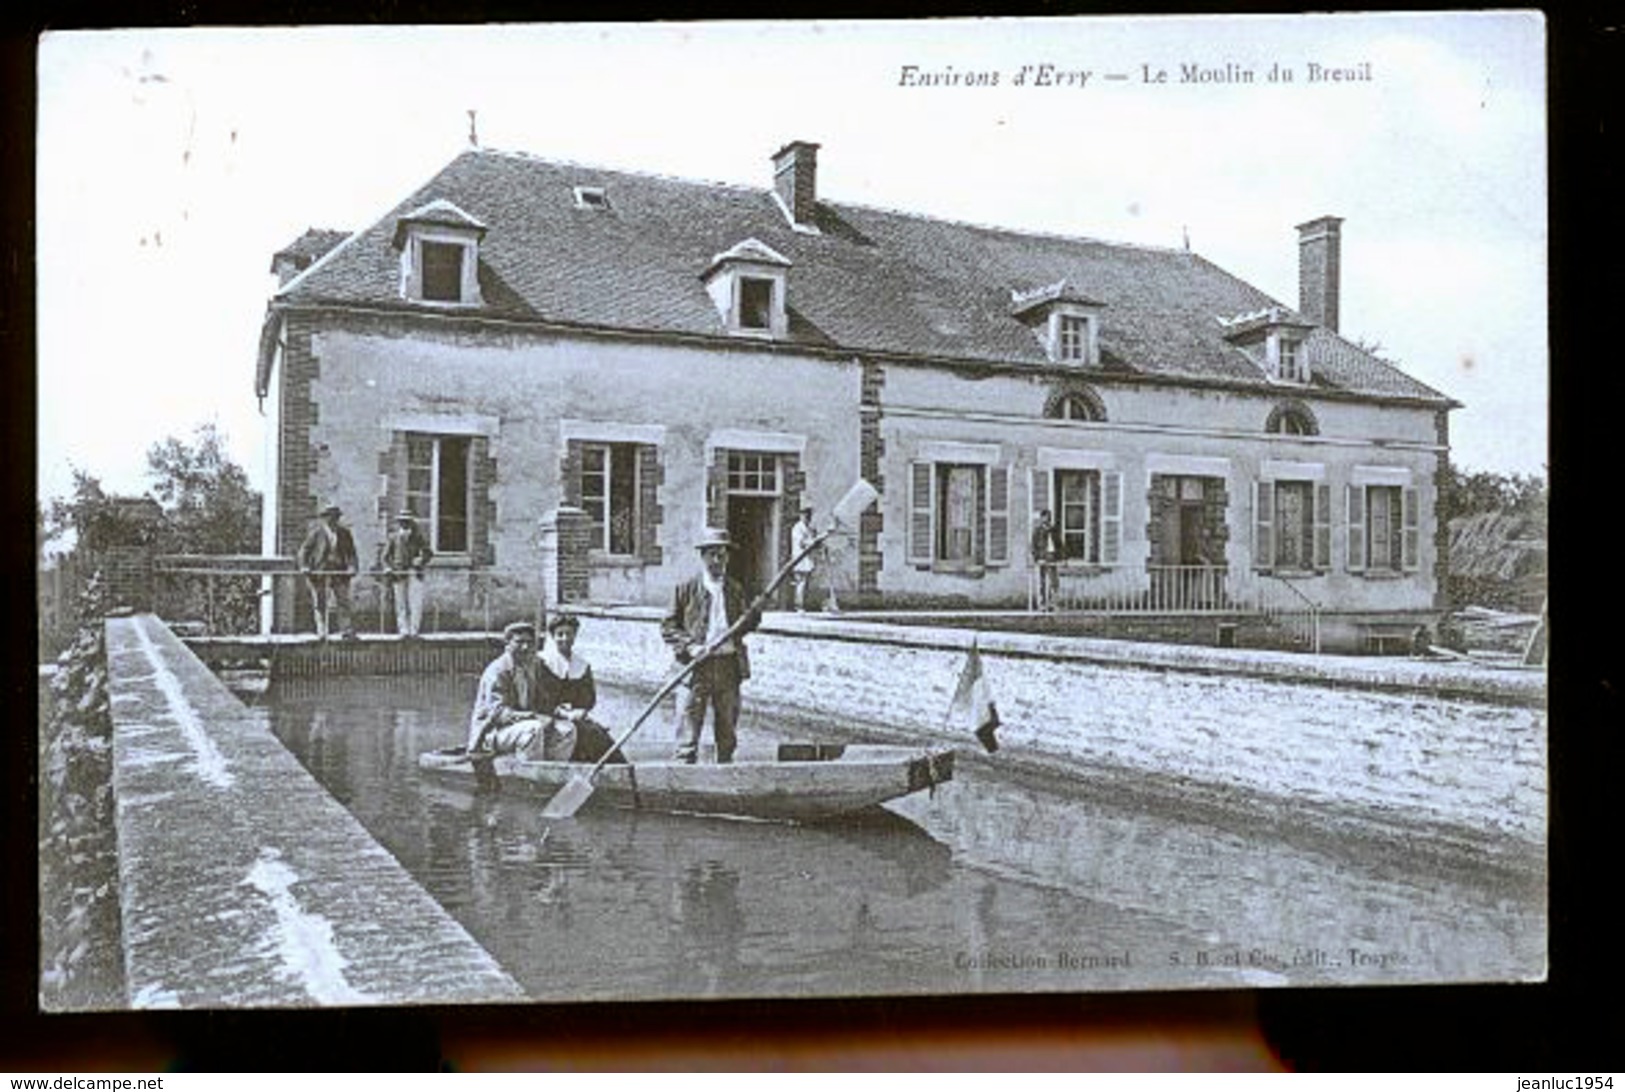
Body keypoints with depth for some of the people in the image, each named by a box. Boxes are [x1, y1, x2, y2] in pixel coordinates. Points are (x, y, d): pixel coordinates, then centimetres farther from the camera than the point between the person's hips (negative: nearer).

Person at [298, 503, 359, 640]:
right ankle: (321, 633, 5)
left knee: (343, 602, -4)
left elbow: (351, 552, 11)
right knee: (320, 605, 1)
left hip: (339, 572, 2)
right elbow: (304, 549, 1)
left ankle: (348, 632, -5)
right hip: (319, 573, -2)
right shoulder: (316, 532, 0)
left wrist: (351, 566, -5)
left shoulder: (344, 533, 9)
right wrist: (304, 566, -13)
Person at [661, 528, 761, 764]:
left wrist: (751, 617, -9)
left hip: (729, 665, 4)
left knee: (727, 733, 11)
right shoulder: (686, 589, 1)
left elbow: (741, 627, 13)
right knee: (688, 733, -5)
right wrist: (689, 646, -13)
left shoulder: (735, 589, 12)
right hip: (696, 666, -3)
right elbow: (668, 626, 1)